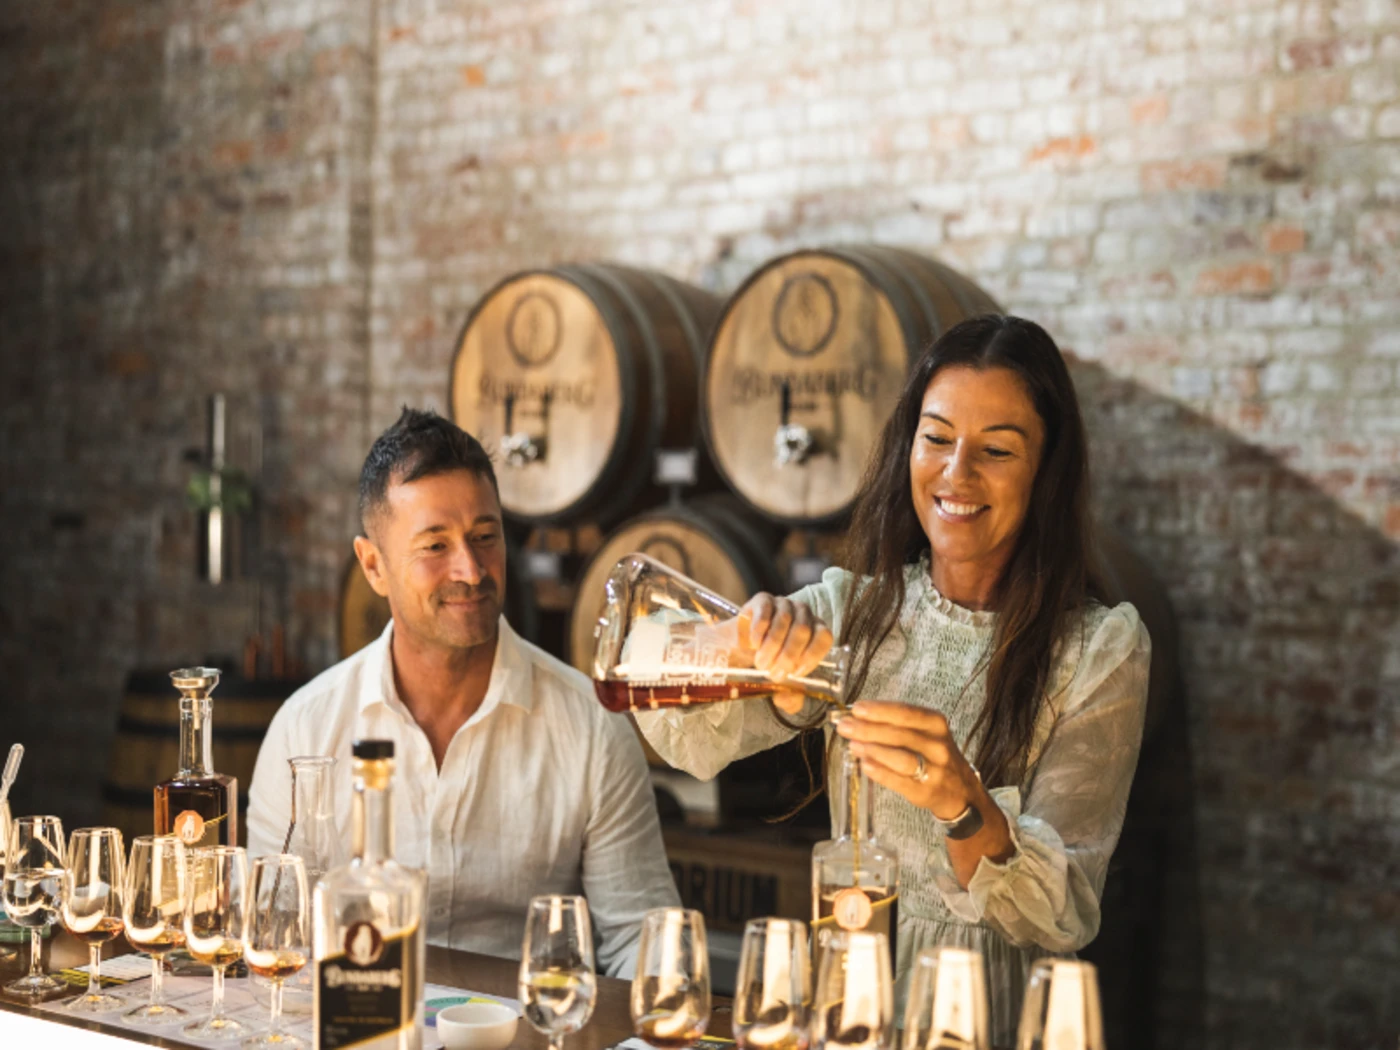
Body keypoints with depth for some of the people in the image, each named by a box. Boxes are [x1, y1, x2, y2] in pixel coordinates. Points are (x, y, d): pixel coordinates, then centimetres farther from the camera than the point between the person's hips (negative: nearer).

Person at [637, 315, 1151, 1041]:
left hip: (992, 1023, -2)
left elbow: (1065, 918, -10)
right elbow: (686, 736, -7)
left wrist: (963, 804, -29)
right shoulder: (853, 608, 5)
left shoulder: (1101, 649, -4)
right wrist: (745, 638, -26)